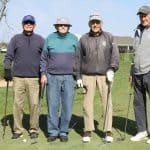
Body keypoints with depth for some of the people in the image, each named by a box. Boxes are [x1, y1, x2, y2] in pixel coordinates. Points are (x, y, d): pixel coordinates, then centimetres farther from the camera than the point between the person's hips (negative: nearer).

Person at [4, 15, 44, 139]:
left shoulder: (40, 40, 10)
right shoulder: (16, 39, 11)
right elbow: (9, 56, 8)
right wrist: (7, 70, -5)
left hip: (34, 78, -1)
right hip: (18, 77, 1)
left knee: (34, 104, -2)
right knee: (17, 104, 1)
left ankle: (34, 129, 11)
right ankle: (17, 130, 11)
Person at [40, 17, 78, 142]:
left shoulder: (73, 38, 7)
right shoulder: (50, 38, 6)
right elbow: (44, 58, 8)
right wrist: (43, 74, 0)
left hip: (69, 77, 0)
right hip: (52, 77, 0)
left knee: (67, 106, 0)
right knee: (52, 105, 1)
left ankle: (63, 132, 13)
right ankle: (53, 132, 12)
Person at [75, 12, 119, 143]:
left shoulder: (109, 37, 6)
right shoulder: (83, 39, 8)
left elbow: (115, 54, 1)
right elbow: (78, 58, 10)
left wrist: (112, 69, -13)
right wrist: (78, 76, 7)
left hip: (104, 75, -1)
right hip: (88, 75, 1)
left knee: (107, 102, -2)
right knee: (87, 103, 2)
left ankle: (108, 131, 8)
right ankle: (88, 130, 12)